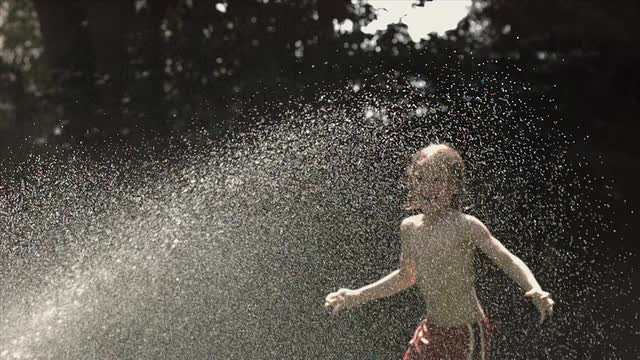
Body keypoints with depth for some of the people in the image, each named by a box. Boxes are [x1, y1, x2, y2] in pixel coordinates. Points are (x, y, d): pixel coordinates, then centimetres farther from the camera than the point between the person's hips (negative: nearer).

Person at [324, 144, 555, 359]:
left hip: (468, 333, -6)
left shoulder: (466, 226, -15)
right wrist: (355, 296, 17)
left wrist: (535, 290, -38)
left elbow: (508, 260, -19)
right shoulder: (409, 227, 2)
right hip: (431, 330, 6)